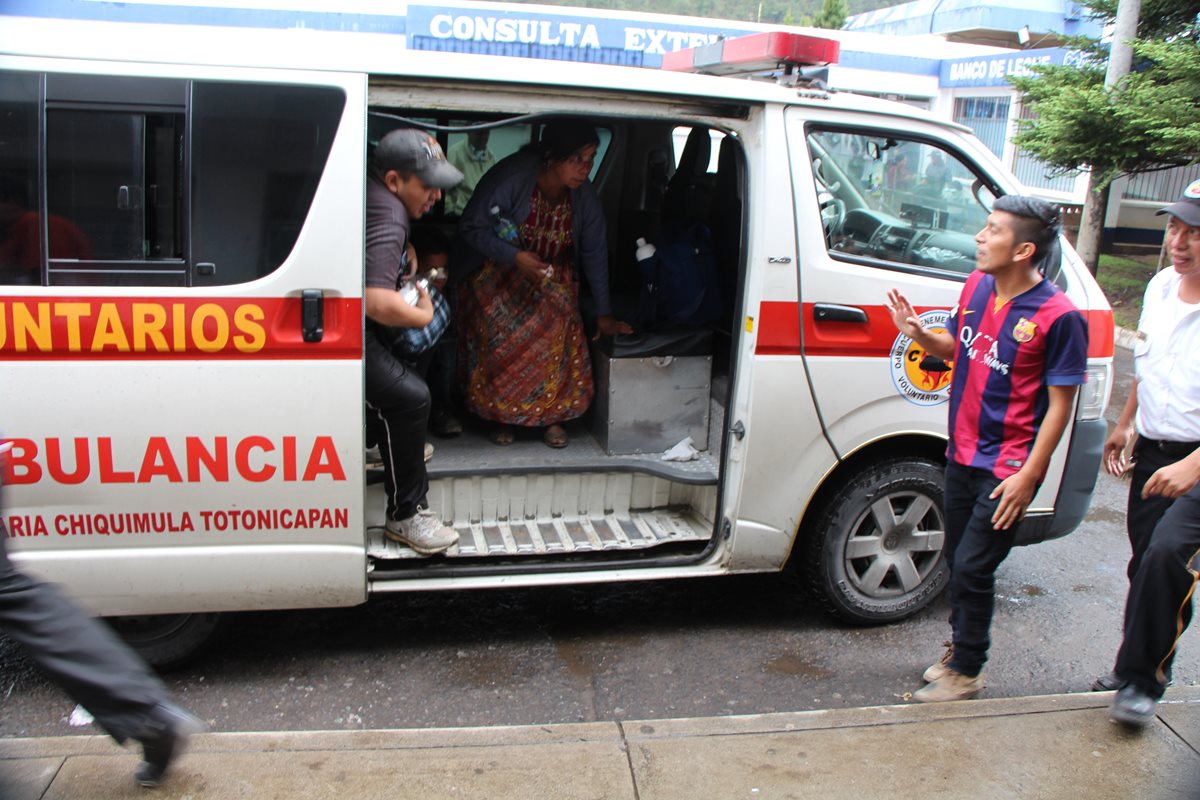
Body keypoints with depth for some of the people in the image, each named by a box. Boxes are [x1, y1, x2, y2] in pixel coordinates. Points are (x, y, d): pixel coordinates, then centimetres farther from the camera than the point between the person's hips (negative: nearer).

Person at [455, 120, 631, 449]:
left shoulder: (584, 196, -14)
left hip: (551, 280, 3)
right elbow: (471, 227, -20)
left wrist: (604, 313, -4)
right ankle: (501, 415, 4)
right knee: (502, 341, -20)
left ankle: (553, 415, 0)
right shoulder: (511, 177, -28)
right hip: (498, 278, -3)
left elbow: (594, 253, -5)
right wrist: (515, 257, -33)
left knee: (557, 339, -19)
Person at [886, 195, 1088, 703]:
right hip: (962, 452, 7)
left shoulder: (1057, 316, -19)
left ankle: (966, 672, 19)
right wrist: (918, 333, -4)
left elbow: (1060, 404, -15)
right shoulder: (977, 285, 2)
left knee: (972, 568, -1)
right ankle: (961, 645, 39)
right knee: (957, 560, 18)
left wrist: (1028, 474, -17)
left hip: (1008, 467, -7)